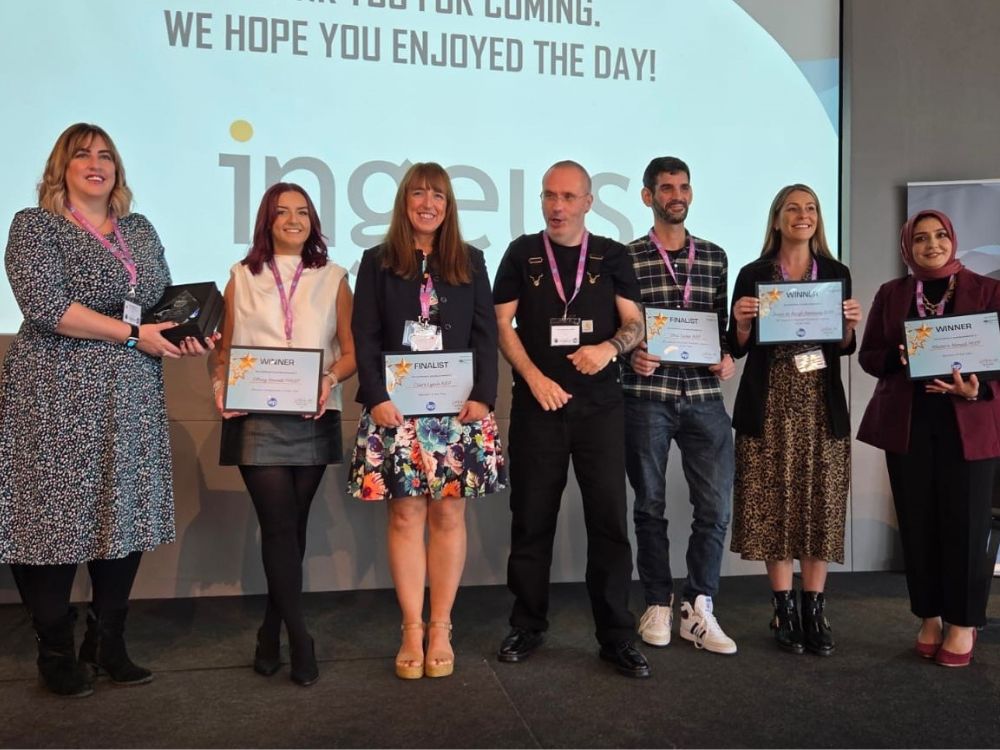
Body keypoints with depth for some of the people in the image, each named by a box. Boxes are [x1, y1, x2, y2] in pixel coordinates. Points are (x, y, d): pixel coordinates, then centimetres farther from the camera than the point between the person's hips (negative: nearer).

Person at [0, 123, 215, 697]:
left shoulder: (140, 229, 17)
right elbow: (46, 307, -14)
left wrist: (190, 337, -1)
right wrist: (134, 334, -14)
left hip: (131, 401, 5)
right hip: (56, 397, -5)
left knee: (129, 515, 6)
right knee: (54, 517, 0)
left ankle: (108, 644, 20)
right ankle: (56, 653, 16)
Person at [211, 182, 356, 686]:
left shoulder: (332, 279, 11)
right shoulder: (242, 277, 12)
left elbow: (350, 352, 8)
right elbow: (224, 349, 12)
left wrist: (330, 379, -12)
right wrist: (220, 387, -7)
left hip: (312, 419, 1)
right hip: (256, 418, -1)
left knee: (293, 526, 6)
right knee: (279, 526, -7)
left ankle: (272, 634, 21)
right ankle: (299, 641, 1)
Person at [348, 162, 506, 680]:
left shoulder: (470, 262, 13)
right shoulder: (377, 263, 9)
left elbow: (485, 335, 7)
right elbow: (364, 337, 2)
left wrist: (483, 395, -5)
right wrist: (376, 396, -10)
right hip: (396, 407, -1)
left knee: (448, 514, 2)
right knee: (405, 515, 0)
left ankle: (440, 628, 12)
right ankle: (411, 629, 9)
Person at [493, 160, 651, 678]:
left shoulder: (612, 257, 8)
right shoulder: (522, 253, 7)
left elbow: (635, 324, 6)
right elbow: (502, 324, 3)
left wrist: (610, 347, -16)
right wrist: (535, 377, -10)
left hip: (600, 405, 0)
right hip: (537, 403, 0)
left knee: (609, 518, 0)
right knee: (531, 518, 6)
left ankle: (617, 636, 11)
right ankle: (527, 627, 21)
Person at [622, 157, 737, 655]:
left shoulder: (714, 257, 13)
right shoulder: (627, 258, 2)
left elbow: (722, 324, 18)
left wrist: (727, 357, 0)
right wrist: (630, 355, -15)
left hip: (703, 396, 3)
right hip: (646, 397, -3)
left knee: (716, 506, 0)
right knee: (650, 506, 8)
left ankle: (697, 609, 15)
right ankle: (658, 605, 23)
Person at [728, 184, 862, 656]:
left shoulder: (836, 273, 10)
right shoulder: (753, 275, 3)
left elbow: (843, 348, 13)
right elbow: (738, 348, 3)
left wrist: (850, 325, -7)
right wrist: (741, 322, -16)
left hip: (821, 406, 2)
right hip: (771, 406, -2)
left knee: (821, 506, 3)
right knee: (775, 506, 0)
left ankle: (815, 611, 14)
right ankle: (784, 611, 12)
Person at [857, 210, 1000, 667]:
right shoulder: (890, 294, 9)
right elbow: (868, 356, 8)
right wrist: (898, 358, -13)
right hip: (907, 424, 2)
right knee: (917, 523, 5)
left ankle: (963, 624, 16)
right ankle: (929, 618, 19)